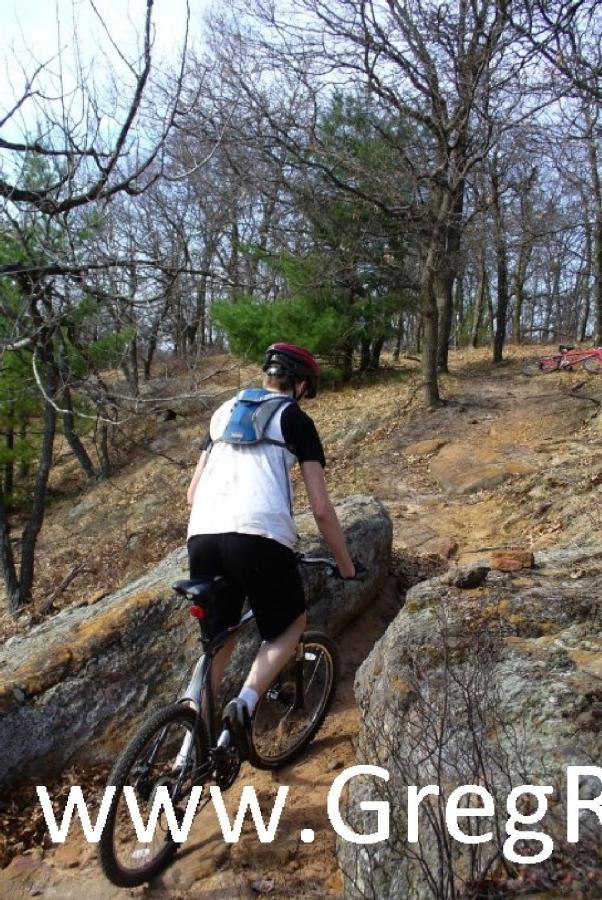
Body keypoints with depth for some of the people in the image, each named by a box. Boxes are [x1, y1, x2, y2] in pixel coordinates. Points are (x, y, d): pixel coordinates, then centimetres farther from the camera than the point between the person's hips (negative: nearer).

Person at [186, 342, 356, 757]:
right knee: (291, 624, 20)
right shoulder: (295, 419, 11)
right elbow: (322, 509, 6)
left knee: (217, 638, 23)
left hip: (201, 536, 5)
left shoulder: (225, 411, 25)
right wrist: (346, 564, 18)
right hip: (259, 537, -5)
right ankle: (245, 704, -1)